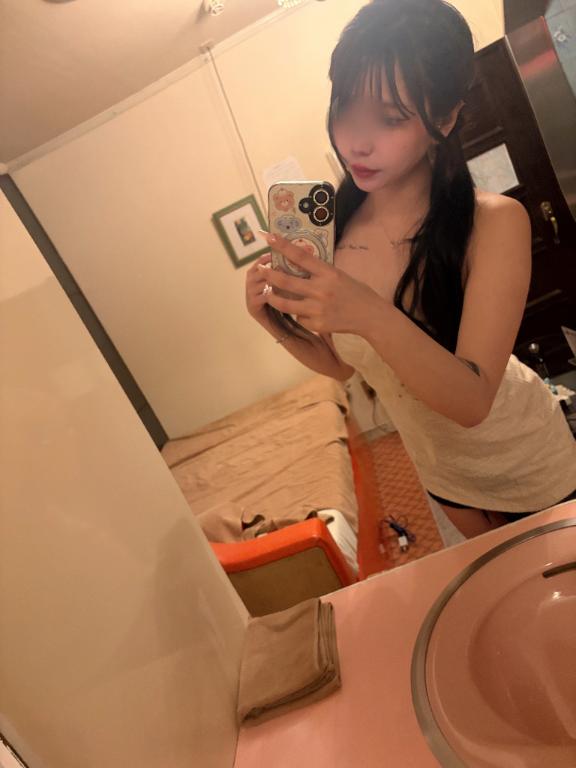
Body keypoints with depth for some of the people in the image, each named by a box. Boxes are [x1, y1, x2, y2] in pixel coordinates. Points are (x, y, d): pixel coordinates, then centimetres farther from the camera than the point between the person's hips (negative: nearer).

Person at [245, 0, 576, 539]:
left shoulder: (494, 222, -29)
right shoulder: (328, 227, -17)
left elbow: (472, 402, -35)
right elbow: (341, 364, -6)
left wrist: (372, 315, -50)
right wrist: (278, 322, -25)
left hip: (530, 467, -3)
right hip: (444, 473, 4)